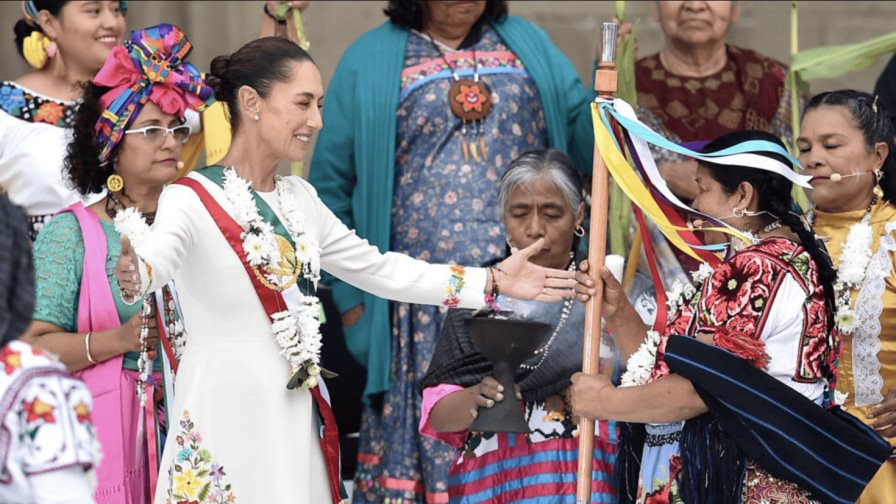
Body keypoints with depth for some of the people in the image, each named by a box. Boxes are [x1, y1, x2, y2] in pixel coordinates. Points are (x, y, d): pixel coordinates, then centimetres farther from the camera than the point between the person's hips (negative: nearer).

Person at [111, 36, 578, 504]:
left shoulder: (298, 199, 12)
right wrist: (132, 275, -56)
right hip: (227, 413, -7)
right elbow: (158, 256, -31)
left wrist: (492, 282, 18)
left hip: (298, 416, 7)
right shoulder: (193, 198, -11)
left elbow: (379, 269, 21)